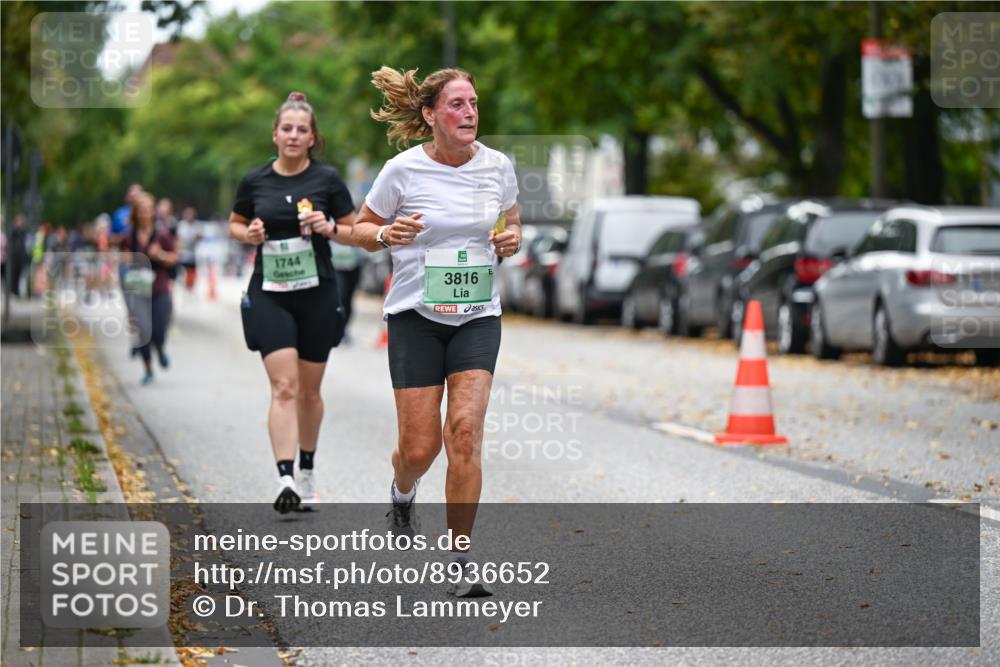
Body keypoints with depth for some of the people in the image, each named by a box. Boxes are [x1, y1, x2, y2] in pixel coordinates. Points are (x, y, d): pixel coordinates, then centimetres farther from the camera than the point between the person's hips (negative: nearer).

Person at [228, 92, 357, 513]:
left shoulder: (327, 179, -1)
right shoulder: (255, 181, 1)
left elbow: (355, 232, 6)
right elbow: (235, 224, 16)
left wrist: (330, 228, -14)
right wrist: (248, 234, -5)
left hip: (317, 293, 1)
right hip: (269, 295, 0)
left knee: (309, 390, 11)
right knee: (284, 387, -14)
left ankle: (307, 472, 30)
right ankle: (285, 480, -21)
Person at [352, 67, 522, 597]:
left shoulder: (498, 166, 1)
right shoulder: (403, 170, -8)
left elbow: (511, 223, 18)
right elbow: (361, 228, 4)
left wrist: (510, 241, -4)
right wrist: (386, 234, -18)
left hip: (477, 316, 2)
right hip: (415, 315, -2)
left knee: (464, 432, -13)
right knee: (419, 447, -2)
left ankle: (460, 564, -4)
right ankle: (402, 493, 38)